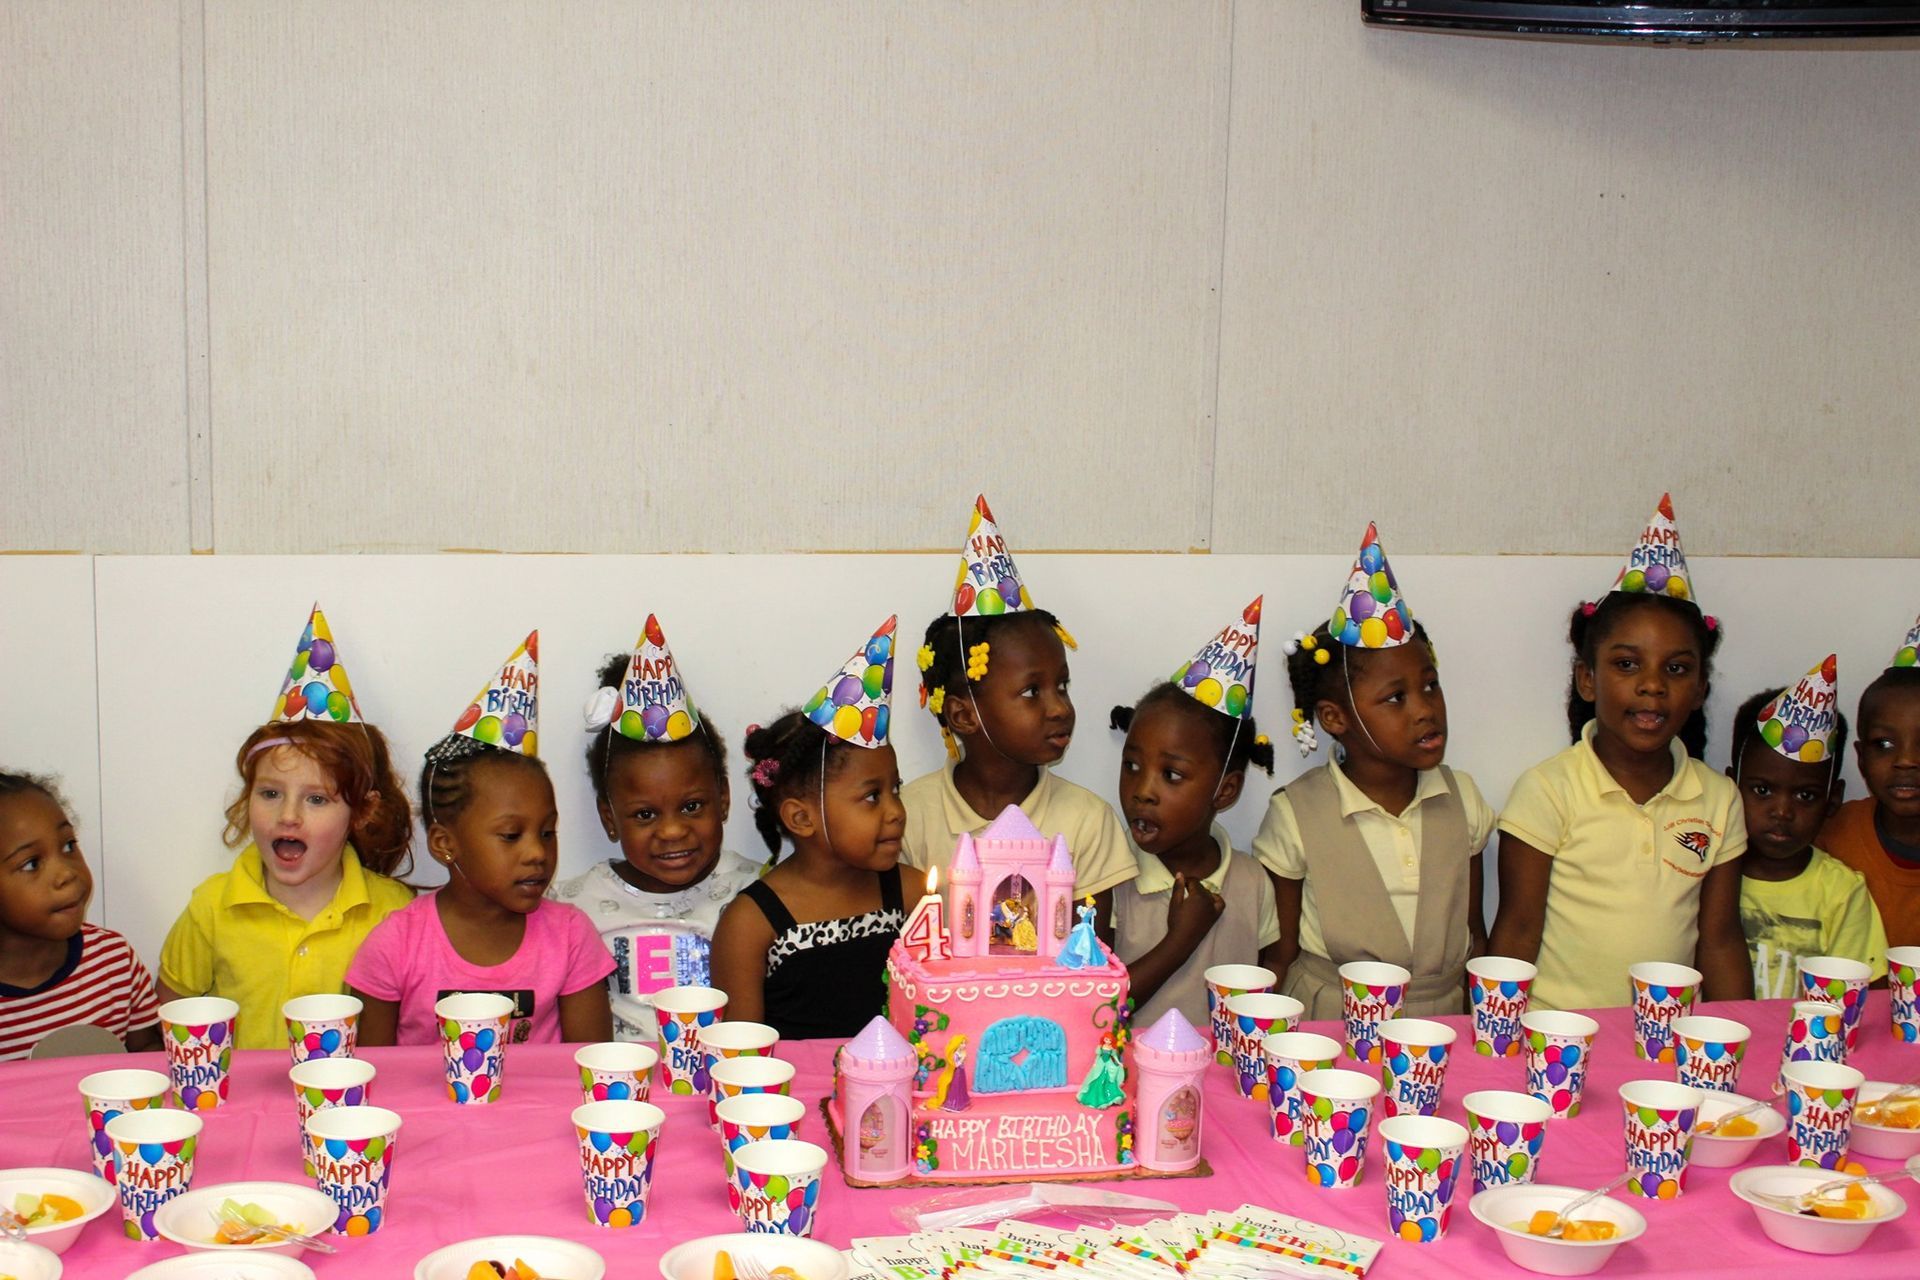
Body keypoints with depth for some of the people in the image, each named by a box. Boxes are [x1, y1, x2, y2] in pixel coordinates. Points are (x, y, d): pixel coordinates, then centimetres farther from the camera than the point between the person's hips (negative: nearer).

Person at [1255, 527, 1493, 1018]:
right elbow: (1280, 958, 0)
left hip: (1443, 1028, 3)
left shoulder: (1462, 799, 7)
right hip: (1329, 1030, -2)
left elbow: (1474, 933, 15)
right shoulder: (1295, 816, -4)